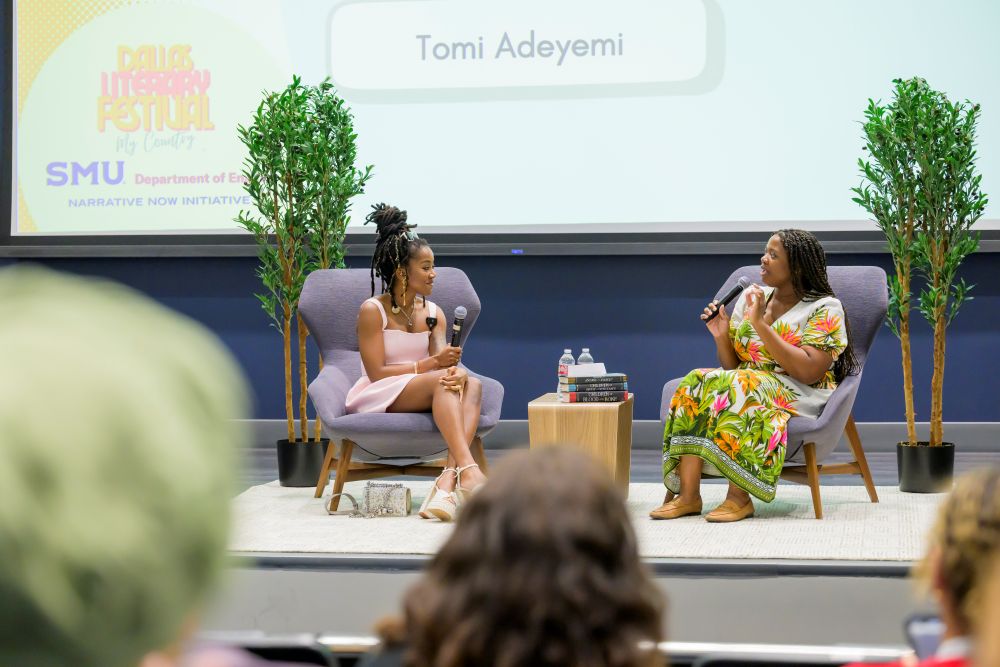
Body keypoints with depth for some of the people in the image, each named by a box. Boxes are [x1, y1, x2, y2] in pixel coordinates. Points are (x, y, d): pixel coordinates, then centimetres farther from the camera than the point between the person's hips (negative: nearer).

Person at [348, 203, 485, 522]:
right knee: (442, 380, -32)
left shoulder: (433, 313, 12)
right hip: (377, 399, -5)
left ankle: (449, 480, -43)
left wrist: (456, 372, -29)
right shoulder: (372, 310, -5)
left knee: (472, 384, -24)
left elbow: (444, 360, -3)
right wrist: (432, 364, -21)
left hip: (423, 396, 6)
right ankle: (469, 472, -48)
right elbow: (376, 373, -12)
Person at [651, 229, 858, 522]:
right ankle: (687, 495, -31)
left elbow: (809, 372, -18)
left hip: (799, 397, -5)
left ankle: (739, 497, -35)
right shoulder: (750, 297, 14)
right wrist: (721, 337, -6)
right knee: (696, 382, -24)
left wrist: (761, 324, -18)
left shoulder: (825, 309, -3)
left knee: (738, 389, -35)